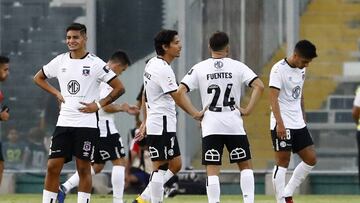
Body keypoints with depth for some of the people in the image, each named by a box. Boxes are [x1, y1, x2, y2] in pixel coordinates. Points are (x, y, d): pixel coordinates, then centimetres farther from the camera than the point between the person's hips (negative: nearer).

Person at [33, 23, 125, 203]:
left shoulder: (95, 63, -5)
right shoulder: (60, 61, 7)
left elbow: (119, 88, -3)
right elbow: (38, 78, 23)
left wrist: (98, 105, -7)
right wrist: (57, 93, 10)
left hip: (87, 124, -4)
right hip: (64, 122, 4)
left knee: (83, 168, 0)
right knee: (53, 166, -2)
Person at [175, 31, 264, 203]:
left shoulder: (199, 68, 2)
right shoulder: (237, 66, 1)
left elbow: (180, 93, -6)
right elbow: (259, 86, -9)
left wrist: (194, 114, -1)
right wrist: (248, 110, -3)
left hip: (210, 126, 0)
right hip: (234, 124, 0)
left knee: (212, 170, 0)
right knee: (245, 166, 13)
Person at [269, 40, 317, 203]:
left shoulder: (301, 69, 10)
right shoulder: (279, 69, -14)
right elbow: (273, 98, -19)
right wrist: (280, 123, -25)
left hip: (298, 124, 8)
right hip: (282, 125, -8)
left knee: (311, 159, 4)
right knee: (282, 163, -5)